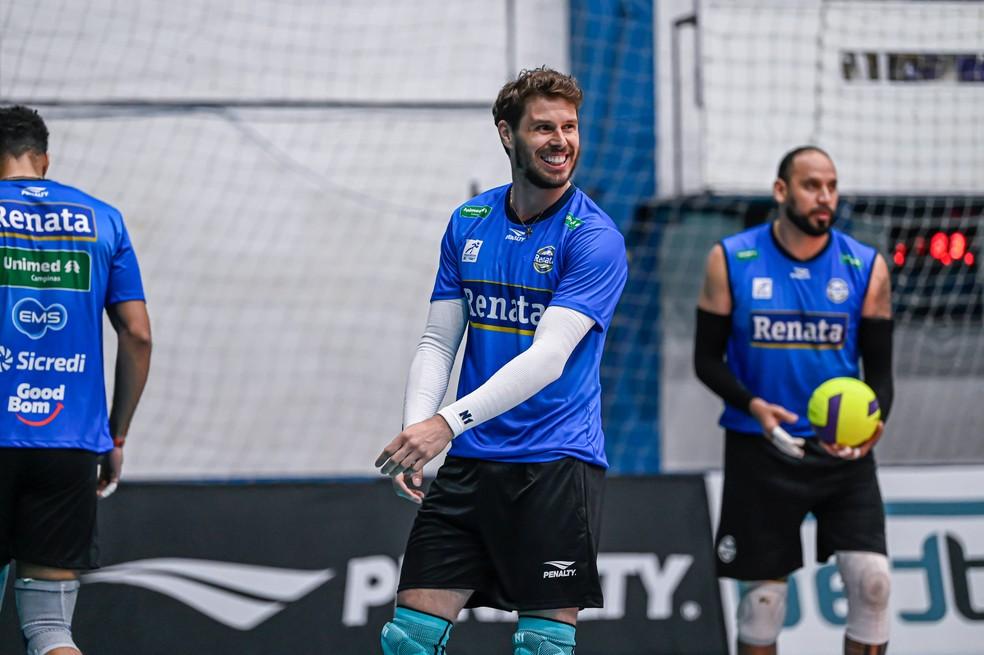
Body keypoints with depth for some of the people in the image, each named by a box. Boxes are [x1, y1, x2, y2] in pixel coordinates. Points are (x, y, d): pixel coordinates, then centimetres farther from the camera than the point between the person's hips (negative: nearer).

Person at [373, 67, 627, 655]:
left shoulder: (595, 238, -10)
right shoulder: (468, 223, 8)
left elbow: (548, 358, -20)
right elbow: (439, 342, 10)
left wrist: (449, 423, -29)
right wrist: (414, 431, -8)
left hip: (557, 465, -5)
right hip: (470, 464, 5)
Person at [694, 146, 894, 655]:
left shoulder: (866, 267, -1)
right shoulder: (731, 261, -4)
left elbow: (879, 365, 4)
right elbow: (707, 358, 0)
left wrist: (873, 421, -17)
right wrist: (753, 407, -19)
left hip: (842, 448, 1)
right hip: (759, 447, -1)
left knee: (870, 580, -10)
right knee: (762, 594, 5)